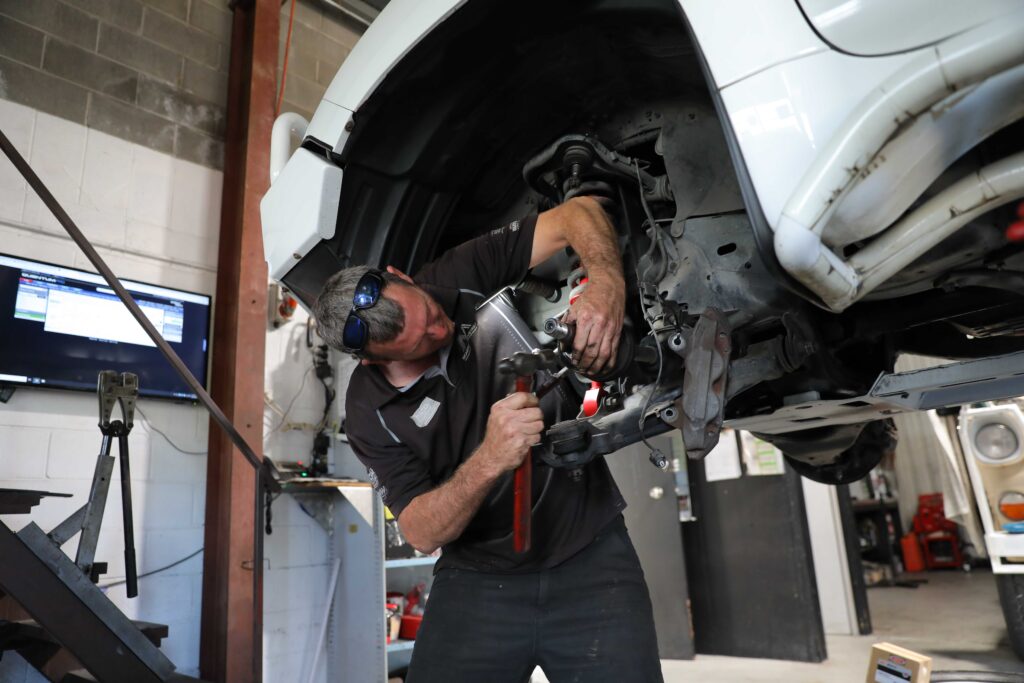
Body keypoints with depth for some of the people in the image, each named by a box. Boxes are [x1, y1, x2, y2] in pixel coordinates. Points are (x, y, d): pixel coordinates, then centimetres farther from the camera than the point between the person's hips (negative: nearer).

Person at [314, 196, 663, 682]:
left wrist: (607, 284, -31)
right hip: (477, 582, 1)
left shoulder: (467, 275, -10)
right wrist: (490, 460, -31)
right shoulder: (369, 411, -9)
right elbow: (422, 533, -13)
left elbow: (579, 212, -10)